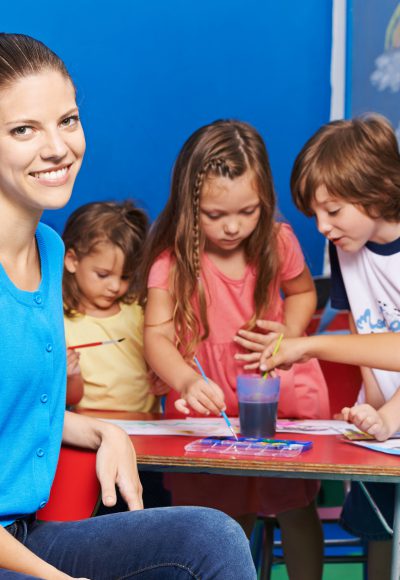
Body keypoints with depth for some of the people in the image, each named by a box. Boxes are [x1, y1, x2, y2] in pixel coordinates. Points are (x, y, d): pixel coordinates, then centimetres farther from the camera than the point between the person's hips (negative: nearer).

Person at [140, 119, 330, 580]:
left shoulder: (277, 243, -9)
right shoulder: (173, 259, -18)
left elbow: (302, 291, 12)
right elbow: (157, 336, -26)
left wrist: (290, 331, -10)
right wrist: (187, 382, -46)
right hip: (211, 400, -1)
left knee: (295, 507, 5)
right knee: (228, 516, 10)